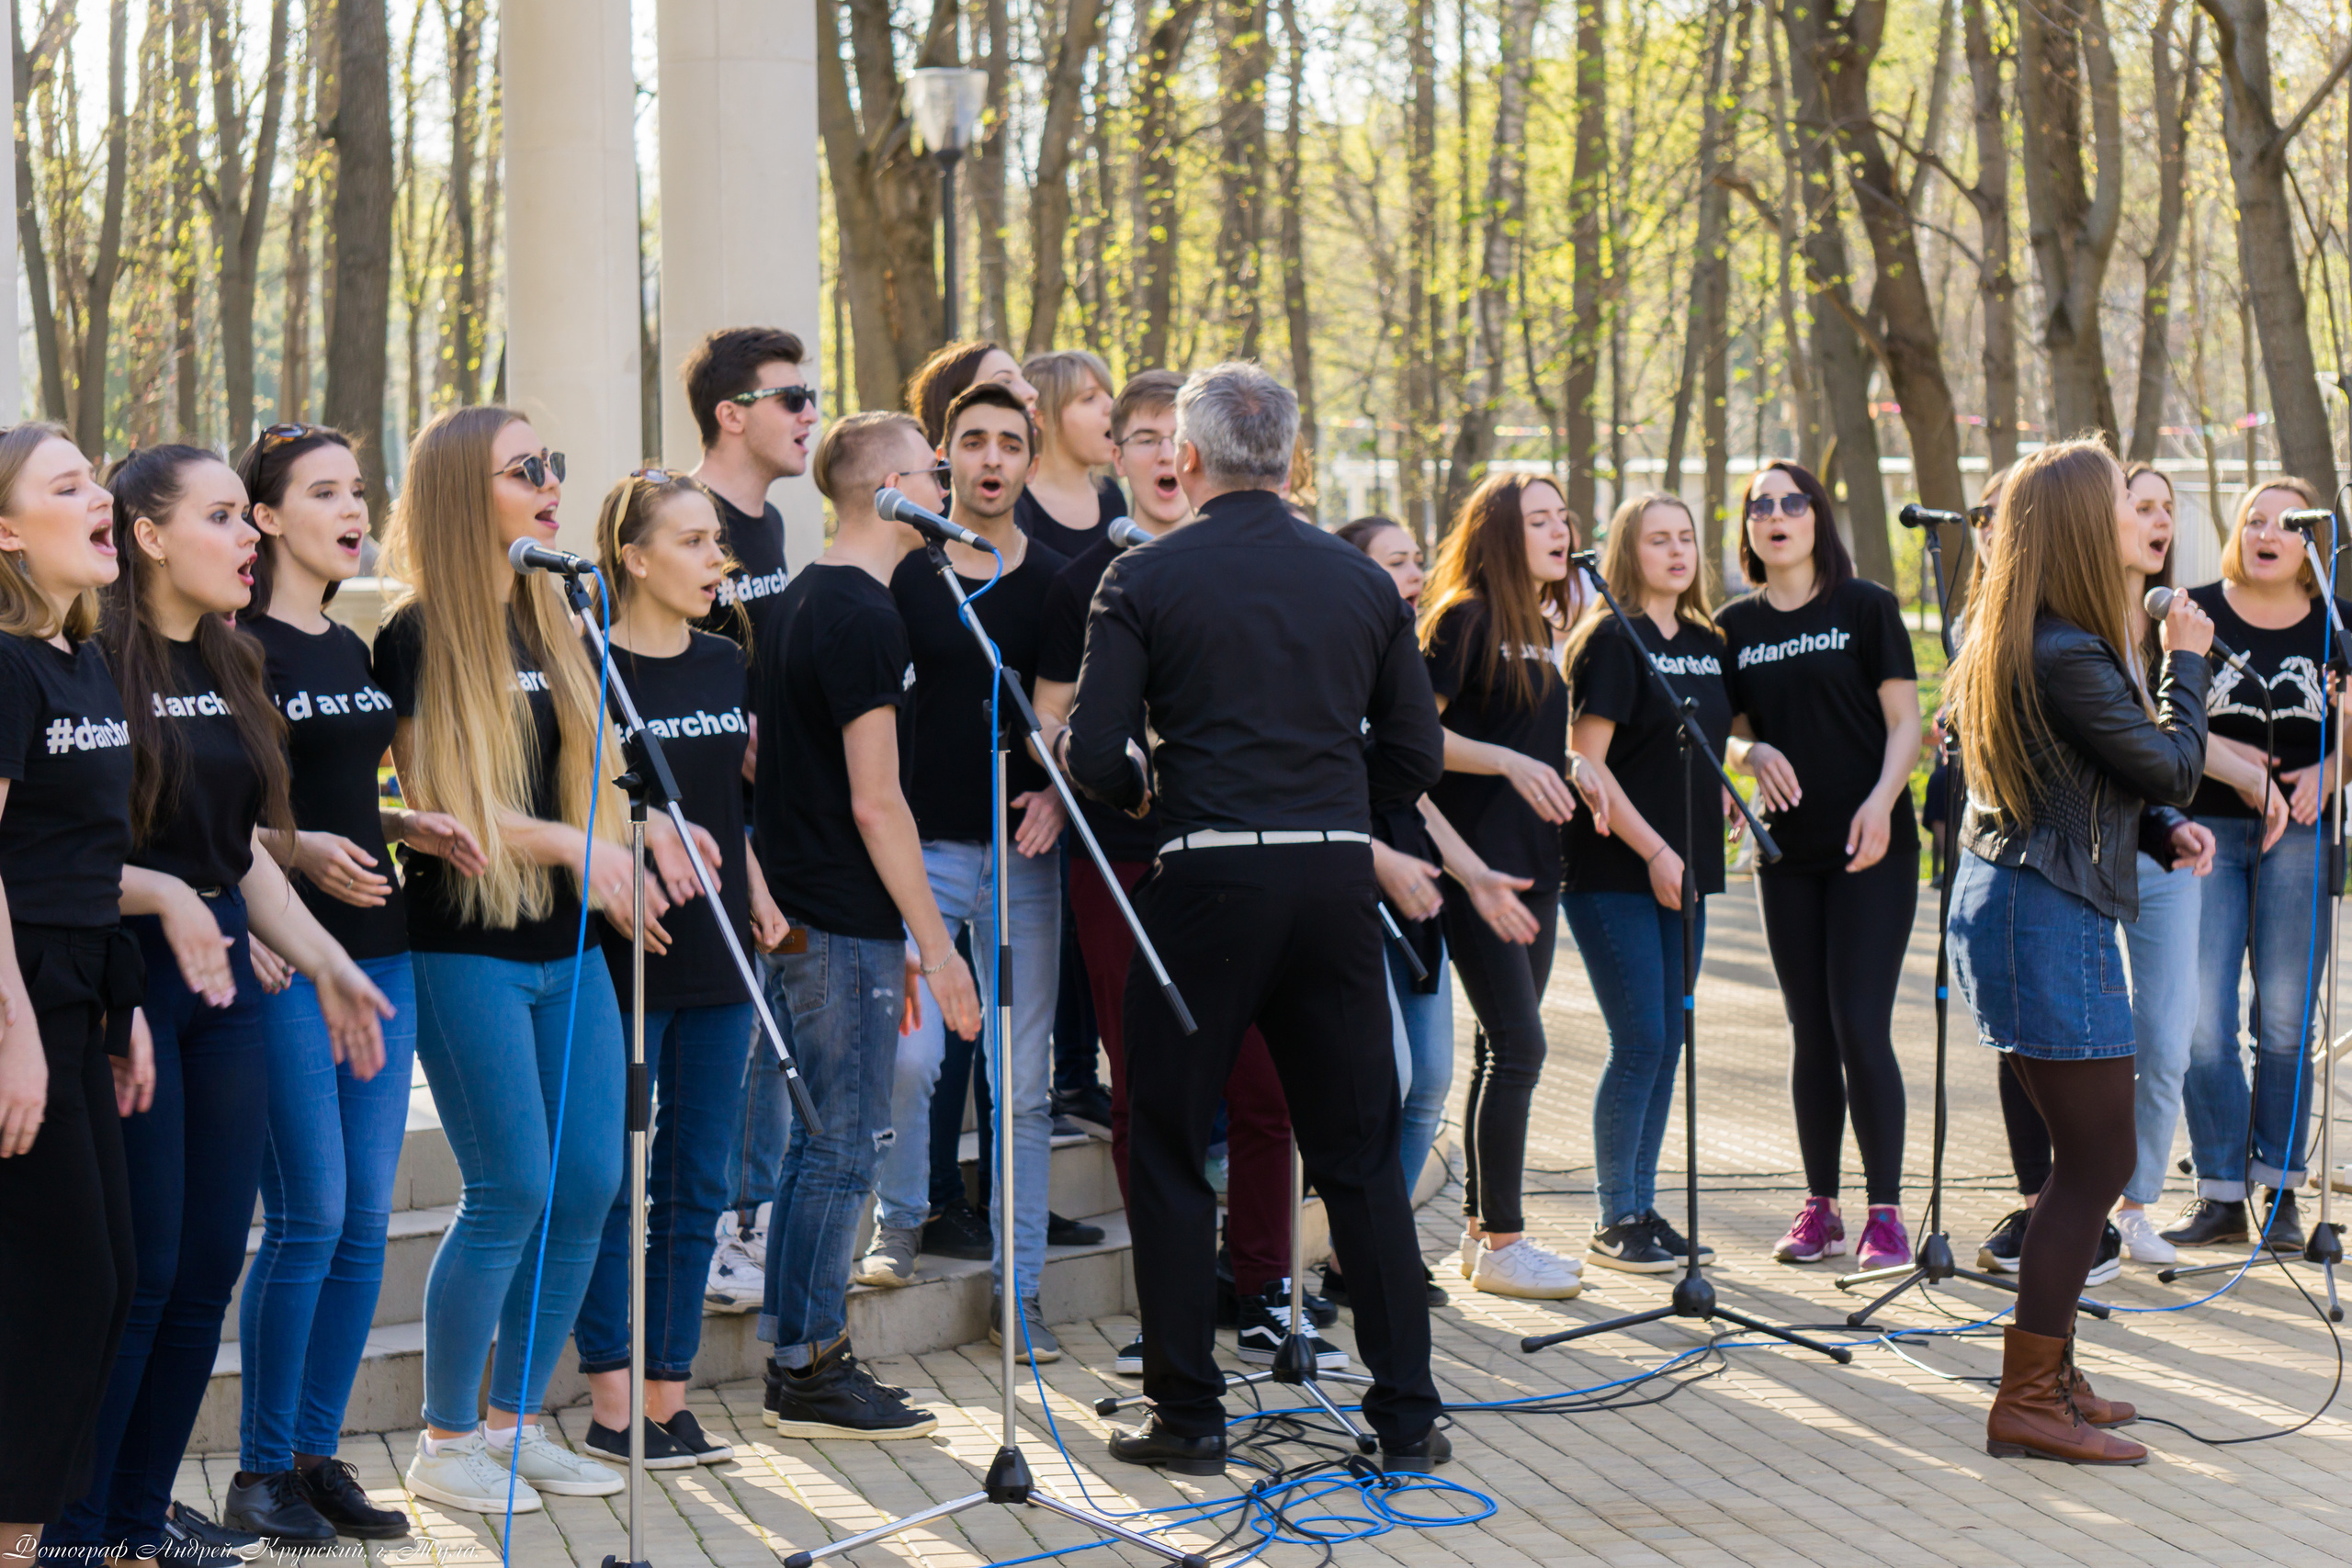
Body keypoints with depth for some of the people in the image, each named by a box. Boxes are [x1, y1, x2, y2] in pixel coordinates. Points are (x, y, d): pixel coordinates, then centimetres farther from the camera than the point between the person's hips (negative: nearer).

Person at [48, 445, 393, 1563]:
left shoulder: (228, 669, 14)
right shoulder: (94, 667, -12)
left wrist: (327, 963, 14)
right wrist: (159, 895, -24)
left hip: (223, 980, 8)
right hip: (128, 980, -8)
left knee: (209, 1262, 9)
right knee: (139, 1267, -5)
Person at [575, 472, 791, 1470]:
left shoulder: (725, 666, 11)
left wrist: (756, 894, 12)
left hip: (714, 958, 6)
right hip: (621, 962, -6)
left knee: (697, 1185, 8)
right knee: (613, 1181, 0)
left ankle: (670, 1395, 16)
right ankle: (611, 1406, 7)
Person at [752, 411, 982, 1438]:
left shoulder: (801, 600, 16)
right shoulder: (863, 616, -15)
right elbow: (875, 801, -18)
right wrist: (935, 944, -14)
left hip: (799, 917, 10)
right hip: (844, 926, -10)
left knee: (826, 1141, 14)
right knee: (845, 1146, -4)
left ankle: (803, 1360, 19)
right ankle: (808, 1374, 2)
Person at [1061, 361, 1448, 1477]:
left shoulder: (1145, 579, -3)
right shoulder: (1362, 581, 8)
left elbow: (1092, 755, -8)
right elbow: (1417, 757, 10)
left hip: (1206, 884, -3)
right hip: (1337, 881, 4)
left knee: (1168, 1157, 9)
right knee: (1361, 1160, 11)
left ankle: (1188, 1415, 10)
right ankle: (1407, 1415, 13)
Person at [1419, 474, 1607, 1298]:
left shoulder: (1540, 629, 16)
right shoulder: (1464, 618, -9)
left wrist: (1572, 771, 9)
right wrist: (1507, 760, -22)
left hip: (1533, 861, 9)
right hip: (1476, 859, -9)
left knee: (1504, 1049, 11)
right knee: (1519, 1045, -10)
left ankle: (1483, 1226, 18)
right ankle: (1500, 1243, -4)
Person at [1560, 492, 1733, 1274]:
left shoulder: (1707, 644, 13)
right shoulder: (1611, 639, -8)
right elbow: (1587, 763, -14)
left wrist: (1726, 797, 7)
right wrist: (1653, 851, -17)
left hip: (1681, 873, 7)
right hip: (1613, 876, -7)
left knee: (1667, 1046, 9)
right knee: (1639, 1043, -8)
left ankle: (1643, 1210, 17)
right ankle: (1613, 1221, 2)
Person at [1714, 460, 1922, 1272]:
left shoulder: (1865, 606, -1)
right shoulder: (1735, 624, 10)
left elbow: (1904, 723, -2)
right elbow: (1728, 729, 15)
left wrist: (1881, 802, -18)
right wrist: (1753, 753, -8)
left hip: (1873, 847, -4)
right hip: (1788, 848, 4)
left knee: (1862, 1028, -9)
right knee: (1810, 1033, 8)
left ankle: (1886, 1213, -1)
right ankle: (1819, 1206, 15)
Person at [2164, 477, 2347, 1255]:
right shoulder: (2195, 613, 3)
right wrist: (2218, 748, -13)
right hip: (2206, 830, -1)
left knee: (2286, 1021, 2)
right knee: (2201, 1022, -5)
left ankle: (2280, 1191, 13)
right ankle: (2220, 1194, 4)